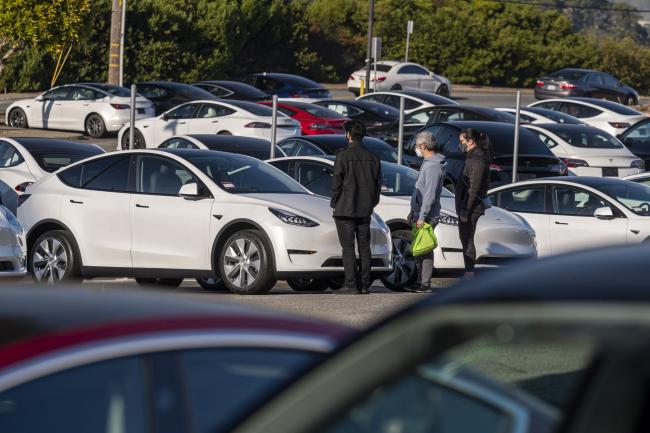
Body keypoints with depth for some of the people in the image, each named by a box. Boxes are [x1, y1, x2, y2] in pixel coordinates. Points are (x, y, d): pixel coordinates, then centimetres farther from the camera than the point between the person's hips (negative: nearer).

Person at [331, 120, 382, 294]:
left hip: (345, 209, -5)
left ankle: (351, 284, -9)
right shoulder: (372, 158, 7)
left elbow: (337, 182, -11)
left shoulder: (344, 155, -9)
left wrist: (334, 203, -1)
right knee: (364, 247, 9)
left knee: (348, 248, -4)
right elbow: (378, 184, 11)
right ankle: (365, 284, 9)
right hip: (365, 210, 5)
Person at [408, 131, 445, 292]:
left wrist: (422, 217, -22)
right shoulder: (426, 163, 17)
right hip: (420, 214, 10)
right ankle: (421, 282, 15)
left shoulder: (433, 166, -16)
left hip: (427, 216, -10)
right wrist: (413, 212, 25)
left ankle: (425, 284, -7)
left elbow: (430, 194, -21)